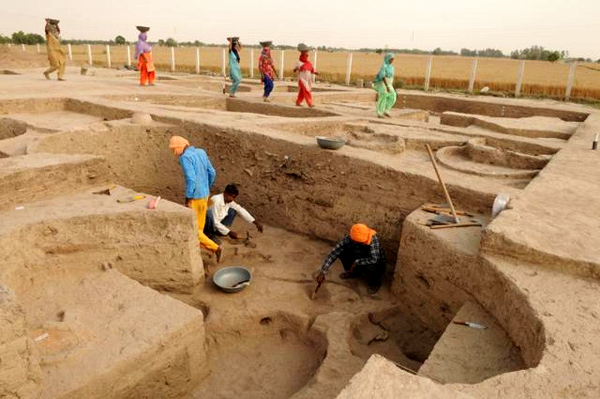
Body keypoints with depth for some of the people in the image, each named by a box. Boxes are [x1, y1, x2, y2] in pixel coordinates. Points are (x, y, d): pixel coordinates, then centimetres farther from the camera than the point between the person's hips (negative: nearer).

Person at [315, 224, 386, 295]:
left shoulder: (373, 239, -35)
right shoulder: (348, 239, -25)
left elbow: (374, 259, -43)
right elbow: (334, 253, -25)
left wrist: (356, 262, -31)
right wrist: (323, 272, -31)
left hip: (377, 266, -3)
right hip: (359, 262, 3)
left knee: (370, 267, -37)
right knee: (342, 251, -17)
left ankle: (375, 281, -1)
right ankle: (354, 272, 10)